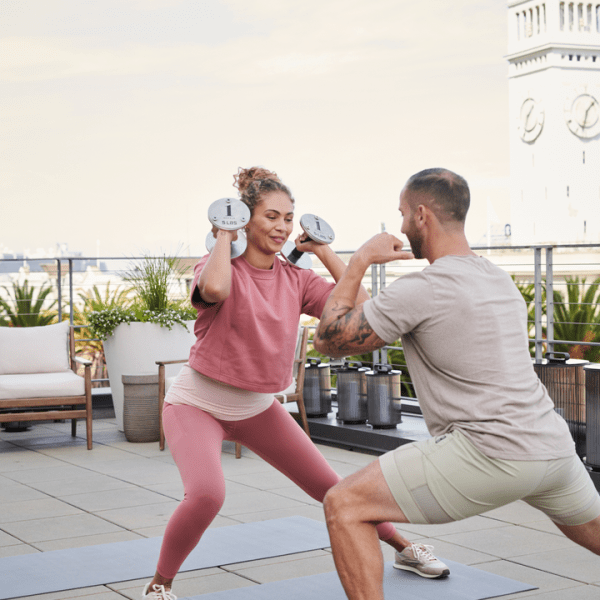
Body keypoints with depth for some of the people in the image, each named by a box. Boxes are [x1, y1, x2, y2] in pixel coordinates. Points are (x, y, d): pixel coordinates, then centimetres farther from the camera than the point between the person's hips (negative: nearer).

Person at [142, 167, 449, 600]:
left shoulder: (297, 280, -5)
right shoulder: (221, 268, -18)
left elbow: (360, 307, -16)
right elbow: (215, 289, -44)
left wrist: (322, 250, -10)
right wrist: (224, 237, -25)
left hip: (258, 407, 5)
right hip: (197, 405, -5)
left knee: (332, 488, 10)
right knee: (207, 494, -31)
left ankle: (406, 548, 32)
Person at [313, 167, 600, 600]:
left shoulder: (419, 290, -9)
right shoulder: (500, 279, 16)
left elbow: (329, 340, -2)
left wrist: (359, 262, 6)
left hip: (490, 453, -8)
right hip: (554, 446, 9)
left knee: (344, 506, -4)